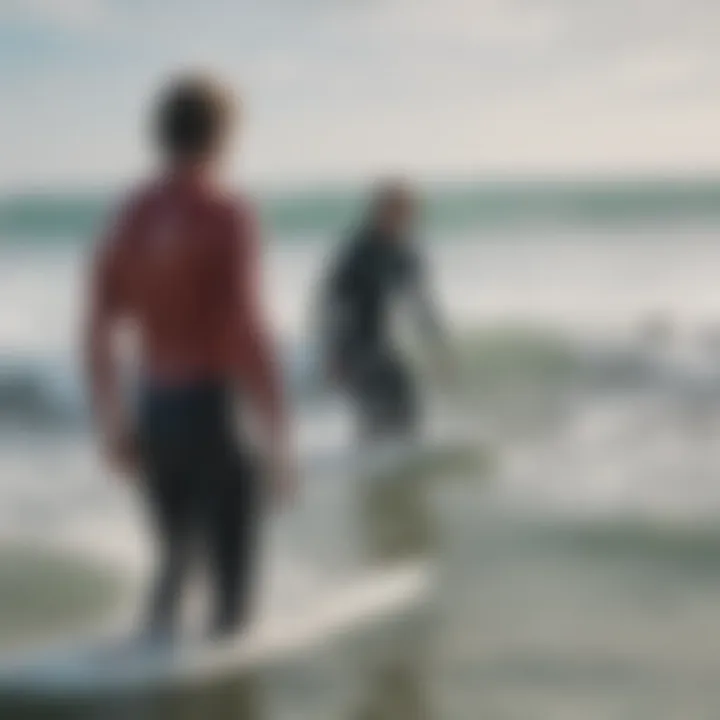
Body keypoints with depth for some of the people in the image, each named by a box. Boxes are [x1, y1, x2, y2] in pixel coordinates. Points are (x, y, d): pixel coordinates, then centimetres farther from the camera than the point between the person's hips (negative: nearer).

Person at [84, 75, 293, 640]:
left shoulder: (133, 216, 7)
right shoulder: (227, 216, -12)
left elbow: (98, 332, 9)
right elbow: (245, 332, -19)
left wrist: (113, 425, 18)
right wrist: (279, 442, -15)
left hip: (154, 412, 7)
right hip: (217, 409, -7)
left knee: (176, 560, 22)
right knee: (231, 578, 5)